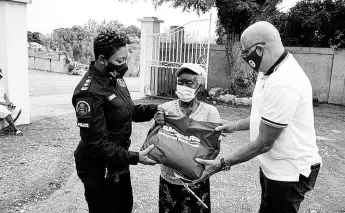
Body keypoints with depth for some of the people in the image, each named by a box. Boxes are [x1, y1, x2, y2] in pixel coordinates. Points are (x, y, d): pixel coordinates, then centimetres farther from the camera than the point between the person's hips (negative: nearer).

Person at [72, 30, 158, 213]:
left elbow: (127, 112, 11)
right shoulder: (89, 93, -28)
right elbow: (96, 144, -28)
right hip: (100, 170, -8)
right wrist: (134, 158, -28)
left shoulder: (115, 78, -1)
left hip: (118, 162, 9)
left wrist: (156, 109, -3)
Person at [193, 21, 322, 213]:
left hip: (289, 172, -9)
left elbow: (263, 143, -25)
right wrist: (235, 126, 10)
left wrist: (222, 165, -18)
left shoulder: (283, 83, -30)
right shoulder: (269, 71, 3)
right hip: (273, 165, 9)